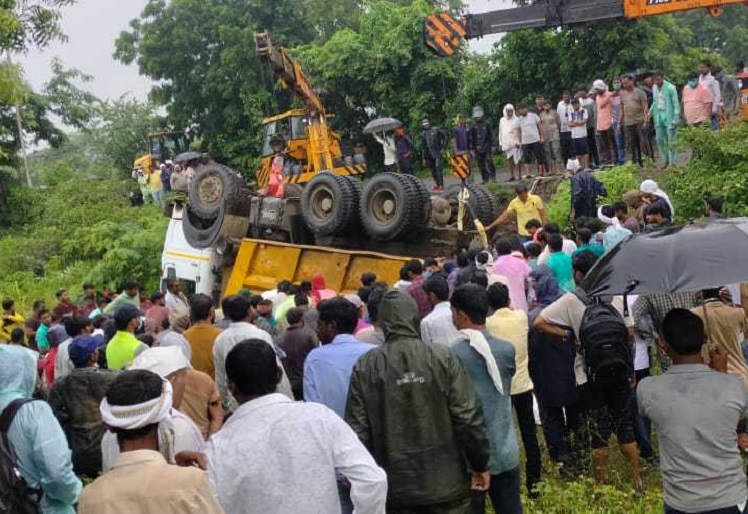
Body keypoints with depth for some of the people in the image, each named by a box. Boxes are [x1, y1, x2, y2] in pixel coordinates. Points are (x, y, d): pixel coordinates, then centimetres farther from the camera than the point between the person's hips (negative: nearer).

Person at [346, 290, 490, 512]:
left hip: (394, 489, 1)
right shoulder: (443, 357, -7)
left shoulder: (365, 367, -5)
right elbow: (468, 418, -9)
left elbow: (358, 430, -5)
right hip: (445, 483, 0)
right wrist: (480, 465, 3)